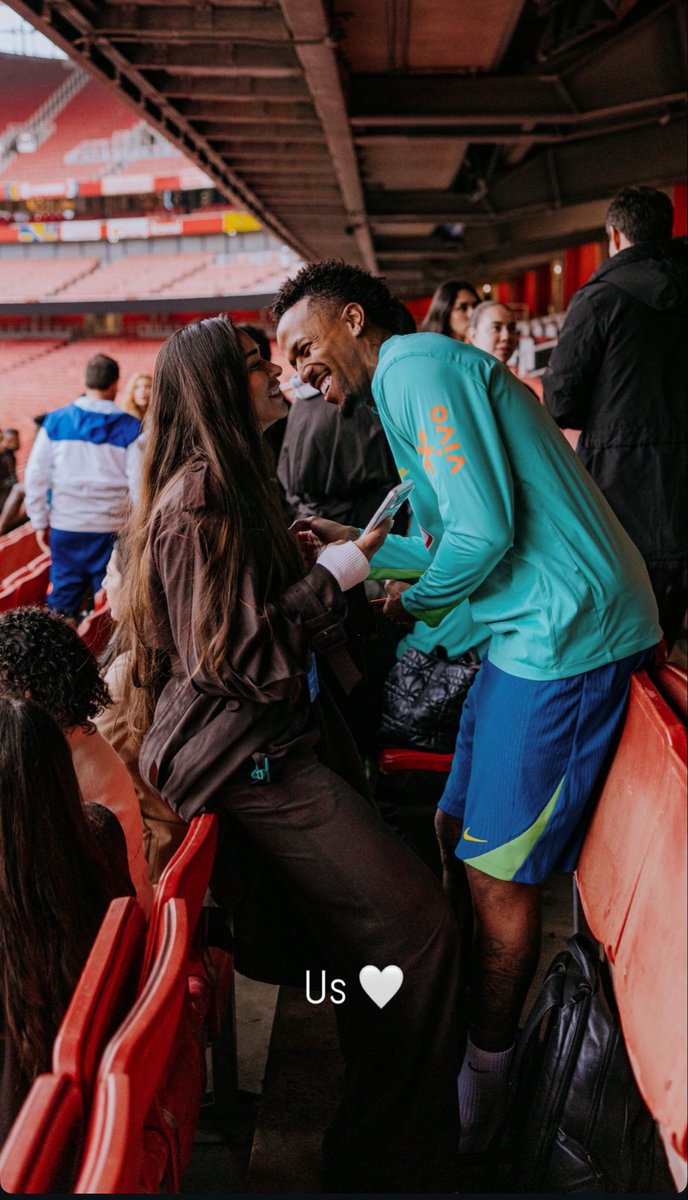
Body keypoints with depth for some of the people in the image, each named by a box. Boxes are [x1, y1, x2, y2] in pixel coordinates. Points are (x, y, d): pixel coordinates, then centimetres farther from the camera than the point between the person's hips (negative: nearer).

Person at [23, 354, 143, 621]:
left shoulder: (55, 421, 0)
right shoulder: (130, 428, -5)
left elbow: (34, 476, 2)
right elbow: (138, 483, -8)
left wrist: (40, 522, 12)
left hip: (65, 528, 2)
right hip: (111, 529, -2)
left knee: (61, 608, 10)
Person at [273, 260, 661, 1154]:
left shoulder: (414, 367, -12)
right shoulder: (432, 373, 20)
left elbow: (483, 533, -22)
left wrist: (418, 600, -4)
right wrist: (367, 547, 18)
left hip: (564, 634, -10)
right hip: (541, 628, 10)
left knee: (498, 870, 2)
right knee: (458, 829, 17)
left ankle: (482, 1082, 22)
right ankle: (453, 1011, 35)